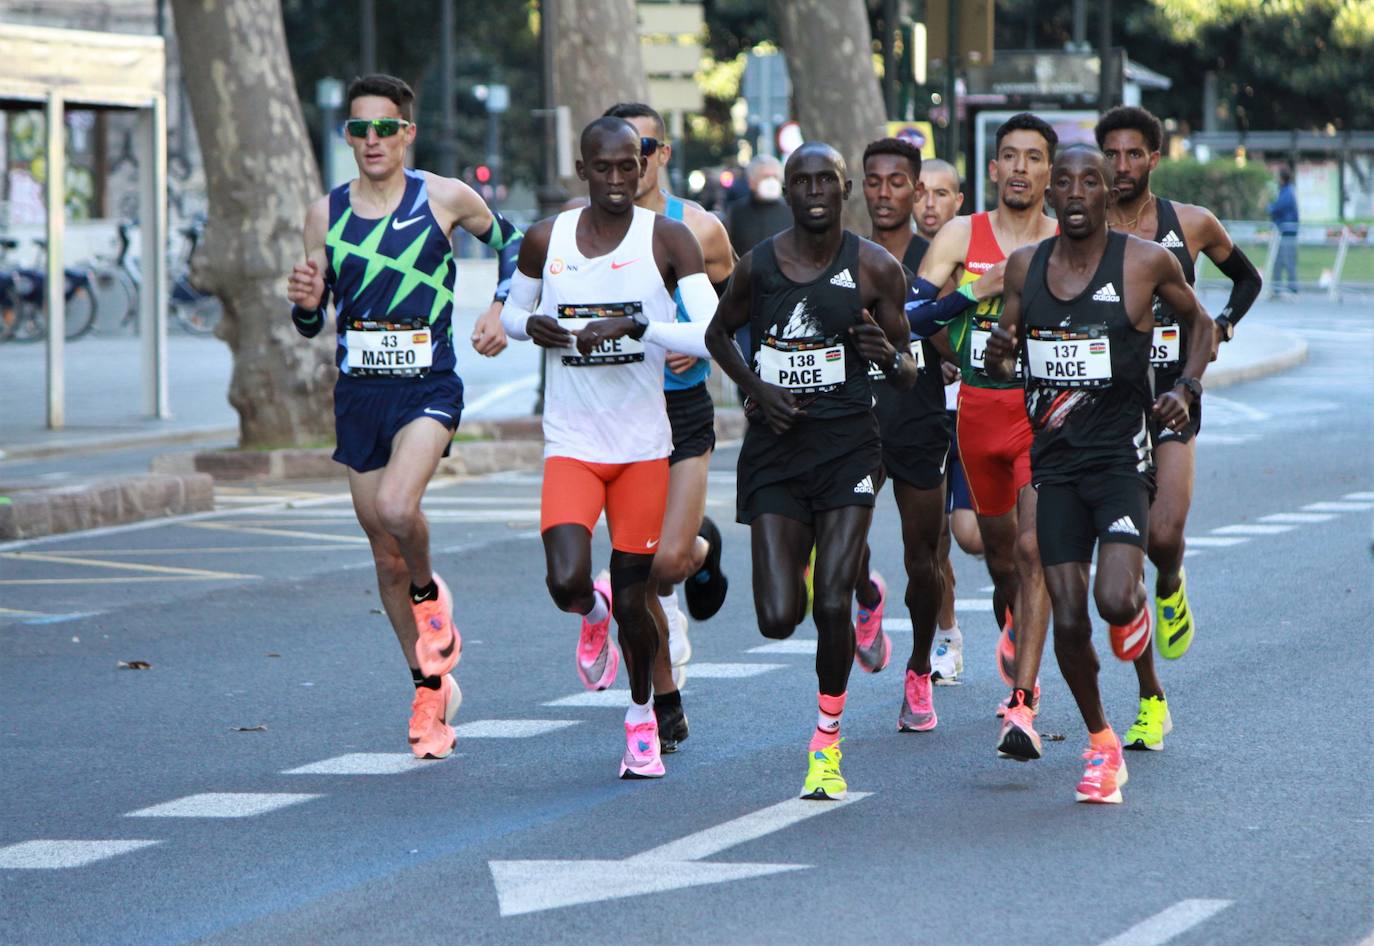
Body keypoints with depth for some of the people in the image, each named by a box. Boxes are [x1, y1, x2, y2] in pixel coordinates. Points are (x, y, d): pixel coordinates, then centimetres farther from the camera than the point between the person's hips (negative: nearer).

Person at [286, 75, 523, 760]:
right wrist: (305, 303, -13)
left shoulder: (445, 199, -3)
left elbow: (508, 239, 16)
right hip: (358, 393, 4)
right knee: (385, 555, 8)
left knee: (396, 507, -30)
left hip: (429, 388, -4)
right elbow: (312, 323, 10)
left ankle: (430, 594, 3)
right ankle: (432, 689, 24)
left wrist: (501, 305, 1)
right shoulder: (325, 214, 4)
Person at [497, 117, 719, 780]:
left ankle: (642, 717, 31)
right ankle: (593, 614, 20)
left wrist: (635, 326, -28)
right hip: (571, 445, 1)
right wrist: (532, 326, -6)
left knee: (632, 600, 3)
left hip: (644, 448, -1)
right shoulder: (546, 240, 0)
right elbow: (512, 312, 18)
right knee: (567, 582, -20)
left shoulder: (668, 240, -7)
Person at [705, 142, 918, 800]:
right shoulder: (758, 265, 0)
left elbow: (908, 373, 4)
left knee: (832, 605, -11)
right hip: (775, 448, 1)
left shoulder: (876, 269, -3)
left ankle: (827, 744, 10)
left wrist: (890, 356, -20)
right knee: (778, 618, -5)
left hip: (846, 445, -1)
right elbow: (719, 333, 17)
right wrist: (755, 390, -1)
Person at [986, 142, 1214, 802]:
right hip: (1055, 458, 3)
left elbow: (1198, 321, 12)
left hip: (1121, 456, -3)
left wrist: (1186, 388, -5)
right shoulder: (1024, 266, 5)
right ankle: (1100, 743, 19)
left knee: (1114, 601, -20)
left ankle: (1136, 601, 18)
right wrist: (999, 352, -8)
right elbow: (999, 362, 16)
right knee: (1068, 620, -1)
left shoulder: (1145, 262, -5)